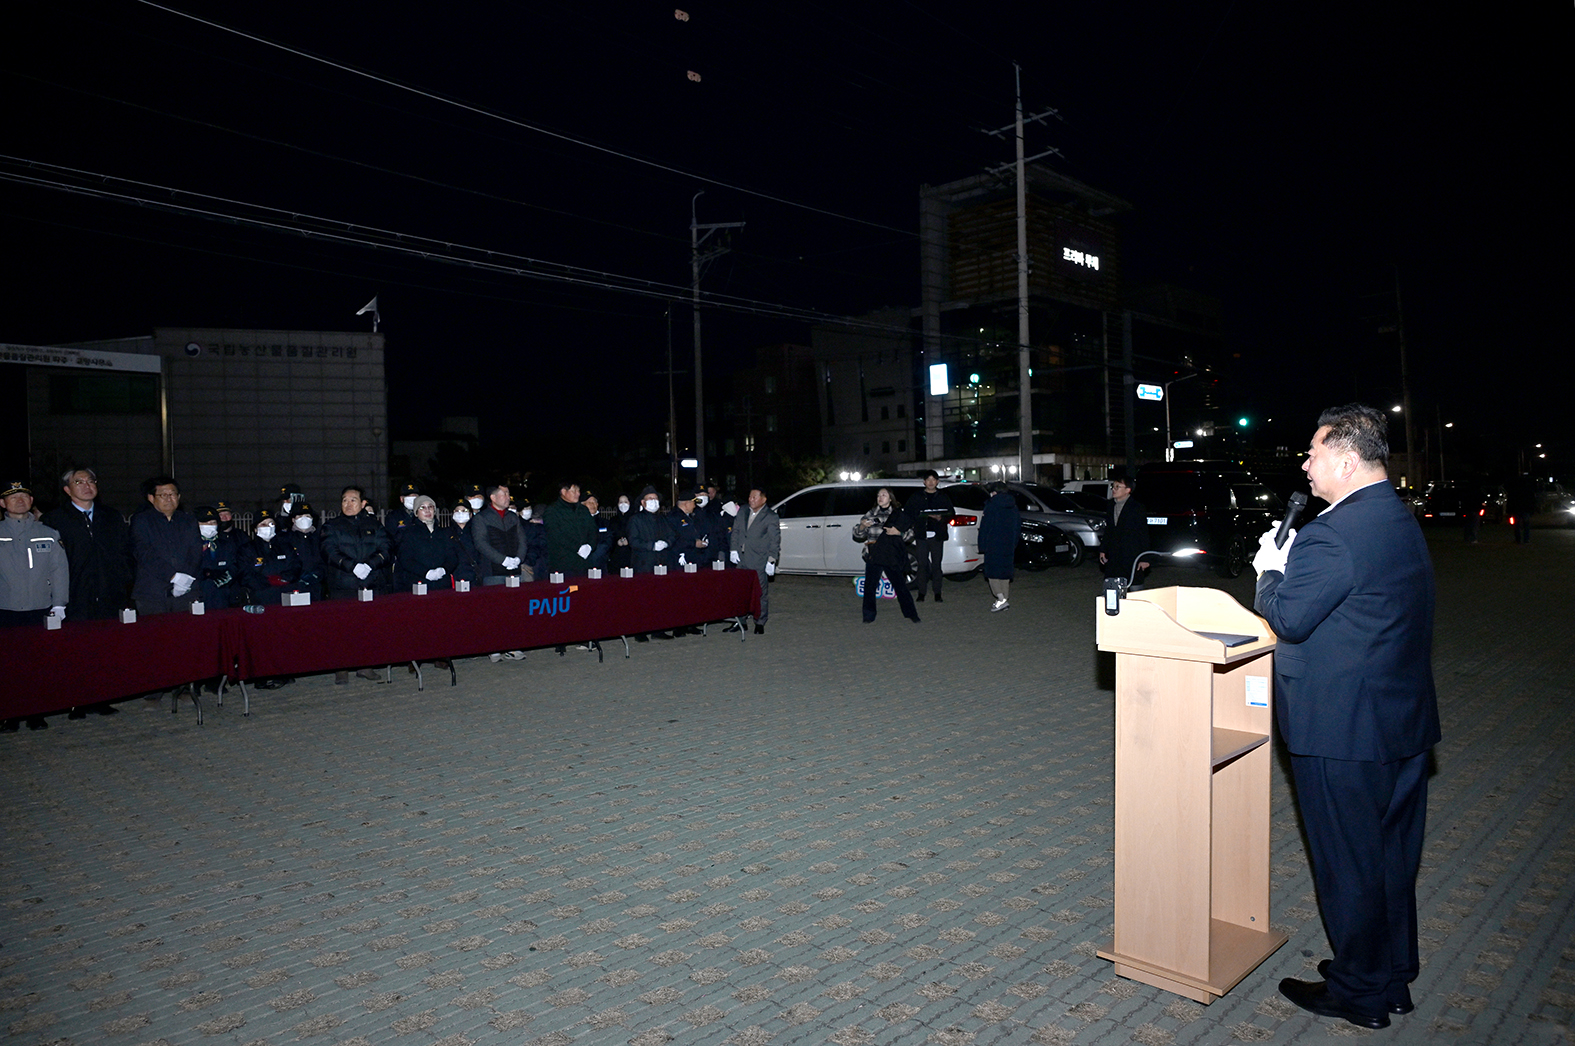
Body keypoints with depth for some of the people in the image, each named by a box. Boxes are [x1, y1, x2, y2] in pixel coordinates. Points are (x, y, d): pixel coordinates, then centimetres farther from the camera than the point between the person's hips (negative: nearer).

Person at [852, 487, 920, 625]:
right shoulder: (870, 514, 10)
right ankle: (869, 616, 14)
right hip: (873, 557, 2)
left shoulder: (899, 515, 6)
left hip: (892, 557, -2)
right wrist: (862, 526, -10)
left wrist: (899, 532, -13)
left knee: (901, 586, 0)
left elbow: (910, 534, 7)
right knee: (870, 587, 1)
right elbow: (857, 534, 12)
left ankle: (911, 614, 13)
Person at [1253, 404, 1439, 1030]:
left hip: (1343, 732, -9)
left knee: (1348, 862, 7)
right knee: (1391, 856, 21)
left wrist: (1271, 571, -3)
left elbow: (1289, 618, -20)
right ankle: (1393, 977, 37)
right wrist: (1289, 570, 11)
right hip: (1405, 722, 10)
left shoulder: (1333, 534, -23)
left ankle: (1359, 993, 23)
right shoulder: (1401, 520, 9)